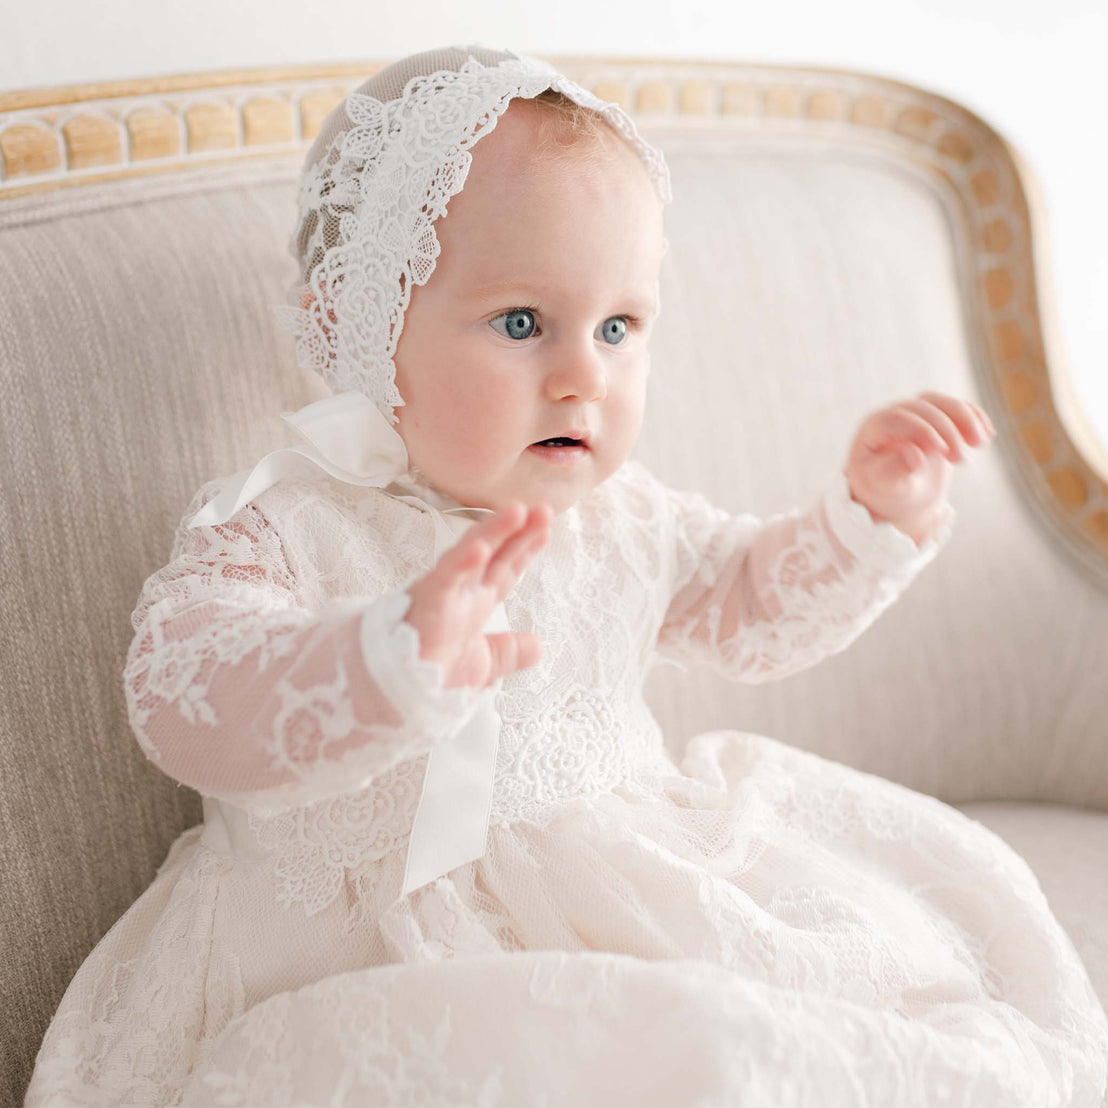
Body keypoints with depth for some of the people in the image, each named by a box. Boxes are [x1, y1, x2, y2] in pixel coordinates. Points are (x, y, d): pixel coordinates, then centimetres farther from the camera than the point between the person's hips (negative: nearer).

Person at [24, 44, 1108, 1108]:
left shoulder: (617, 520, 5)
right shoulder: (280, 528, -15)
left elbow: (754, 602, 20)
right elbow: (182, 694, -32)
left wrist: (869, 513, 2)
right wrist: (396, 661, -49)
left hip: (639, 883, 7)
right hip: (395, 948, -6)